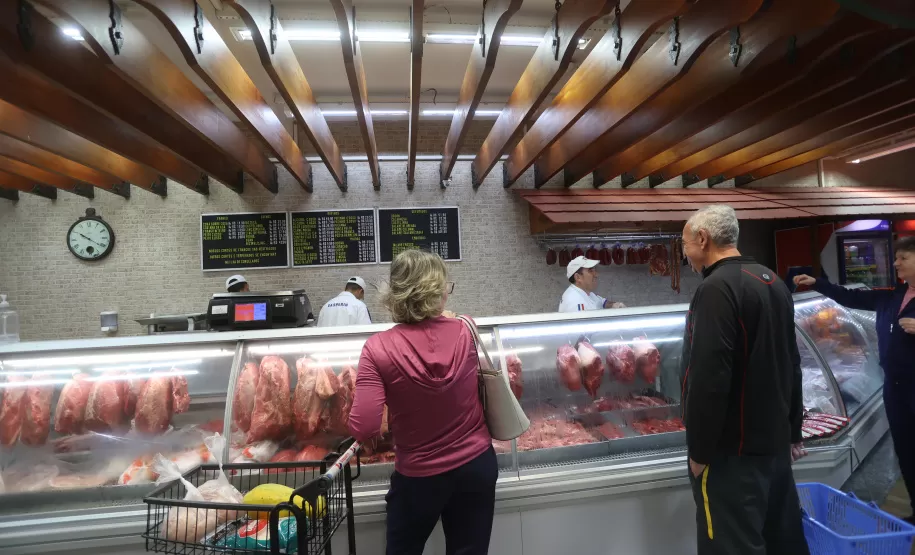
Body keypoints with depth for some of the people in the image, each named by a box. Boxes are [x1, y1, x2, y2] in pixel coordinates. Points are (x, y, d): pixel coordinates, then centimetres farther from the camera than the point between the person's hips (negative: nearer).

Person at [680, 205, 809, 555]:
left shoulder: (717, 288, -20)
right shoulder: (773, 282, 10)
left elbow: (709, 378, -25)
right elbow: (791, 364, 17)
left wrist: (699, 450, -16)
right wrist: (792, 431, 24)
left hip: (733, 449, -9)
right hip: (774, 440, 10)